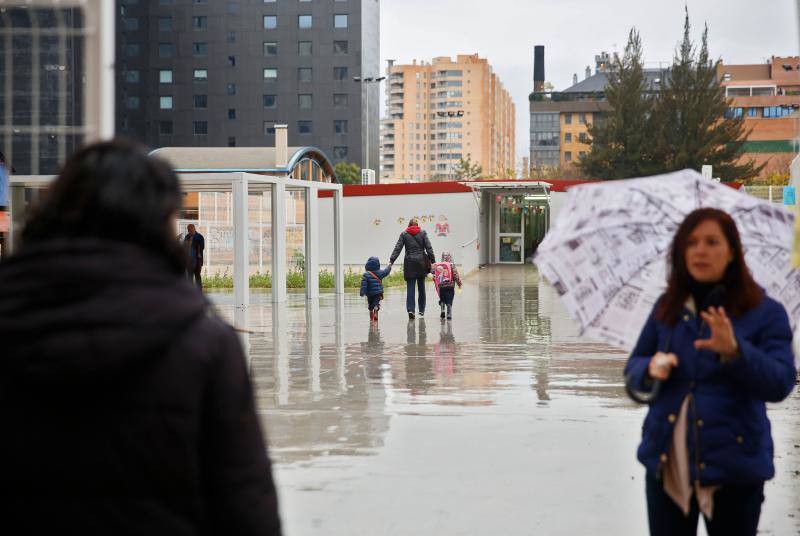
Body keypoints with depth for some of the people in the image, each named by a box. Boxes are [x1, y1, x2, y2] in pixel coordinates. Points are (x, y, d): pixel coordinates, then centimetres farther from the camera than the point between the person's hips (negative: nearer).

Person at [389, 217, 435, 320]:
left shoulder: (404, 234, 4)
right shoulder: (423, 233, 5)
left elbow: (397, 248, -2)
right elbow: (429, 248, 0)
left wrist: (391, 260, -4)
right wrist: (432, 261, 2)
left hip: (409, 262, -1)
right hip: (421, 261, 1)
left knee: (410, 287, -3)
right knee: (421, 286, 12)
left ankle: (410, 309, -17)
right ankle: (422, 310, 17)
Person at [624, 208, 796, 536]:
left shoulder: (765, 312, -4)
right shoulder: (666, 308, 8)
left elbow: (781, 384, -14)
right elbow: (633, 368, 12)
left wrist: (734, 351, -30)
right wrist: (651, 368, -11)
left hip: (733, 465, -3)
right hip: (666, 461, 3)